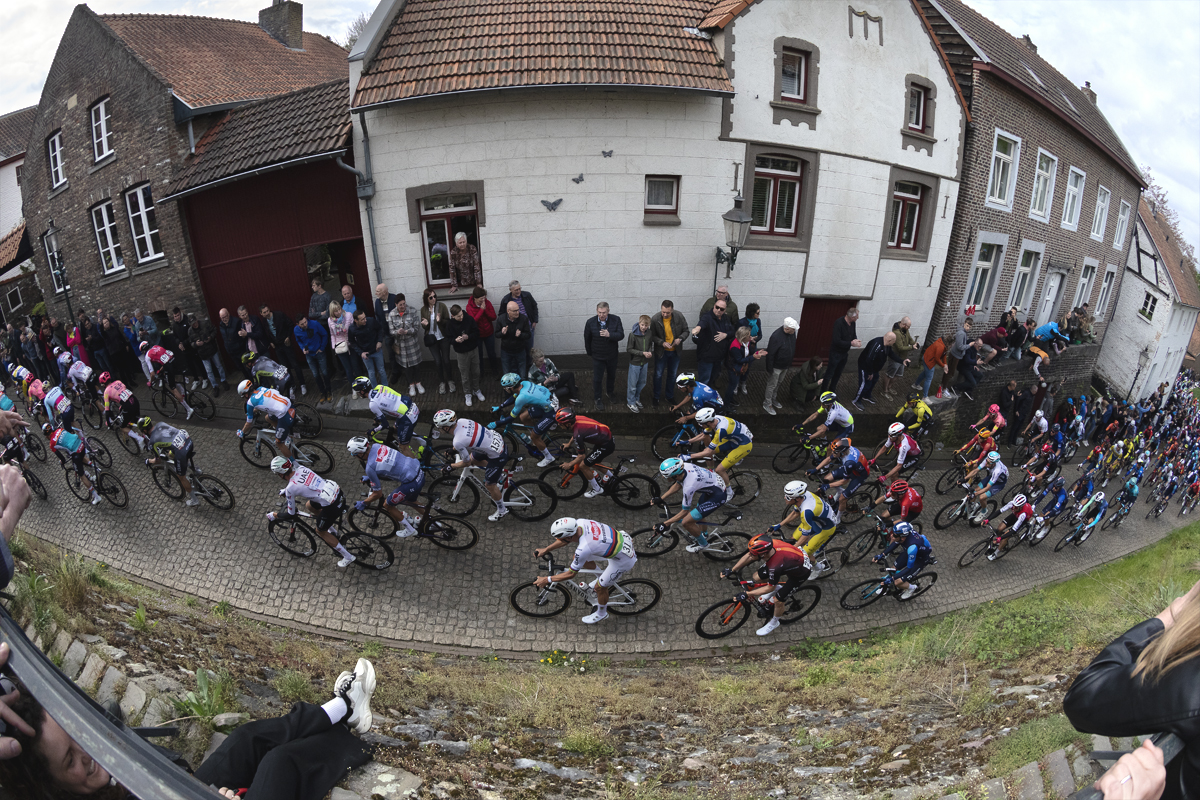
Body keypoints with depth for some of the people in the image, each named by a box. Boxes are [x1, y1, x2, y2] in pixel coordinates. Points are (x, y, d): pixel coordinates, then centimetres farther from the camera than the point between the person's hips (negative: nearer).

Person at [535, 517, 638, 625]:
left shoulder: (583, 549, -35)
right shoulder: (580, 522, -16)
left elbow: (571, 574, -20)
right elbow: (566, 540, 7)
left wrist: (547, 580, -10)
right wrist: (545, 549, 9)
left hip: (624, 559, -7)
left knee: (600, 587, 8)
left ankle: (601, 614, 38)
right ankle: (602, 577, 39)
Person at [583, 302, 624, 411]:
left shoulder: (616, 320, -15)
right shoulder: (590, 322, -16)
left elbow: (621, 335, -19)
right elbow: (587, 339, -3)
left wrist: (609, 335, -37)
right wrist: (590, 353, 7)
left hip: (612, 355, 2)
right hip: (597, 356, -2)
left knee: (612, 375, 22)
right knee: (597, 379, 6)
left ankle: (609, 392, 48)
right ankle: (597, 399, 26)